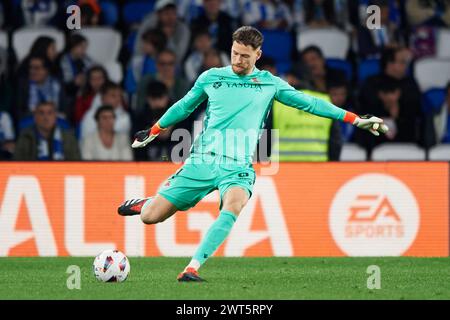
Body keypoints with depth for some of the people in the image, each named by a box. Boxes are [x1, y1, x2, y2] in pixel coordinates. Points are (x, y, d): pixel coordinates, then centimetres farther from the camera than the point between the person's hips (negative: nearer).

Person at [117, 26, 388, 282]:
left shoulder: (269, 84, 9)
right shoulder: (211, 77, 10)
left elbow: (309, 103, 9)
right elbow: (184, 106, 24)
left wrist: (356, 120, 5)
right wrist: (153, 132, 29)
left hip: (238, 166, -1)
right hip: (202, 161, 1)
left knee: (234, 206, -37)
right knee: (150, 217, -5)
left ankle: (193, 268, -38)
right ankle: (151, 202, 34)